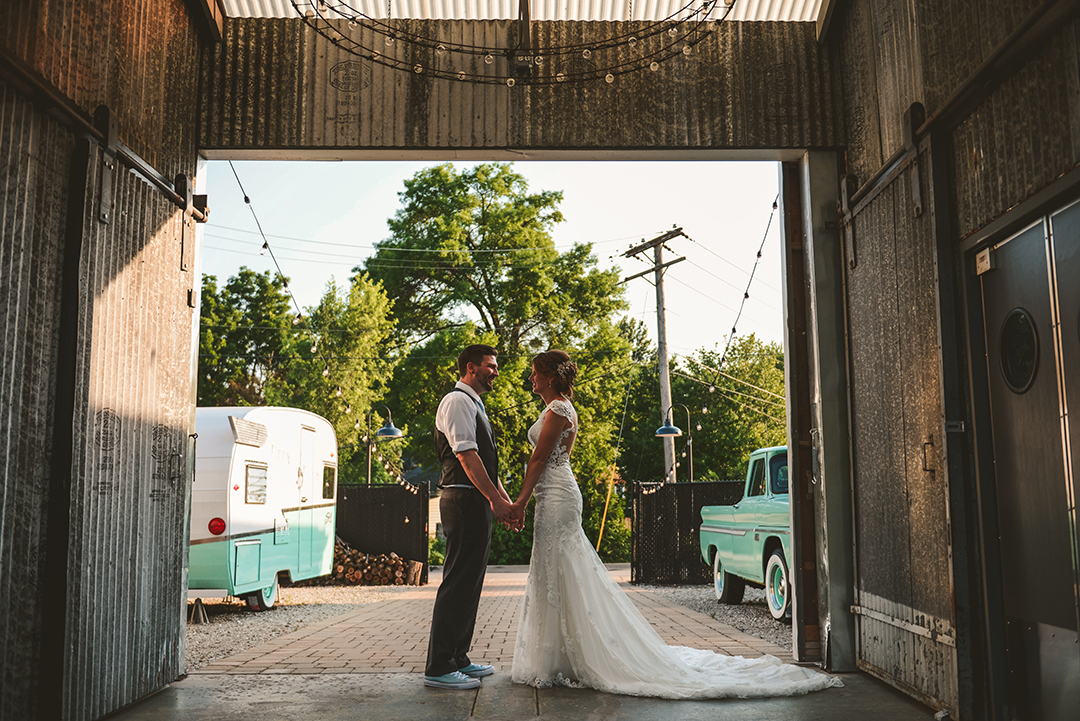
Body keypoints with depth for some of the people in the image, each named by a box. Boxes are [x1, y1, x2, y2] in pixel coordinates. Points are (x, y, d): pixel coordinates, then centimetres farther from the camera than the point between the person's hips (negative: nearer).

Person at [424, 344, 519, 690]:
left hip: (477, 503, 11)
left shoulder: (474, 405, 24)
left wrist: (506, 501, 19)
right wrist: (495, 498, -22)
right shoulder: (457, 401, -9)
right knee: (458, 583, -9)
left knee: (469, 583, 13)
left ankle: (457, 659, 20)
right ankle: (438, 668, -5)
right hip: (465, 501, -11)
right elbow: (466, 454, -19)